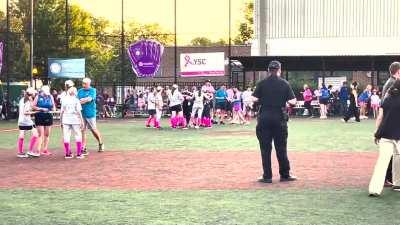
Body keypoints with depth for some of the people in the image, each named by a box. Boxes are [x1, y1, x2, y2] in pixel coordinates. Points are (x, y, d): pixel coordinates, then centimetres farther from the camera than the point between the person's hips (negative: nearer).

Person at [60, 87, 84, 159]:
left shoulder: (64, 100, 5)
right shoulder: (76, 100, -3)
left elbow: (62, 112, 5)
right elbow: (78, 112, -7)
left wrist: (61, 121, 12)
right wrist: (81, 121, -3)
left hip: (66, 121, 3)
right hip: (75, 120, -3)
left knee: (66, 136, 6)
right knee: (78, 136, 6)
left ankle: (67, 154, 6)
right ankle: (79, 154, 3)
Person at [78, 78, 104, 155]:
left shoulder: (92, 90, -1)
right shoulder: (80, 91, 13)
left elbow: (89, 99, -15)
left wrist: (81, 100, -17)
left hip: (90, 113, -4)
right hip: (81, 113, 4)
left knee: (93, 129, 4)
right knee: (83, 130, 1)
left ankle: (101, 143, 26)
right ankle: (84, 148, 4)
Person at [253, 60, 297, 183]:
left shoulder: (262, 83, -1)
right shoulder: (285, 84, -1)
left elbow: (255, 99, -7)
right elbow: (292, 101, -5)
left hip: (264, 118, 0)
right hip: (280, 119, 1)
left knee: (265, 148, 4)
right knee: (281, 148, 9)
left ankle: (267, 176, 4)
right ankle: (285, 175, 16)